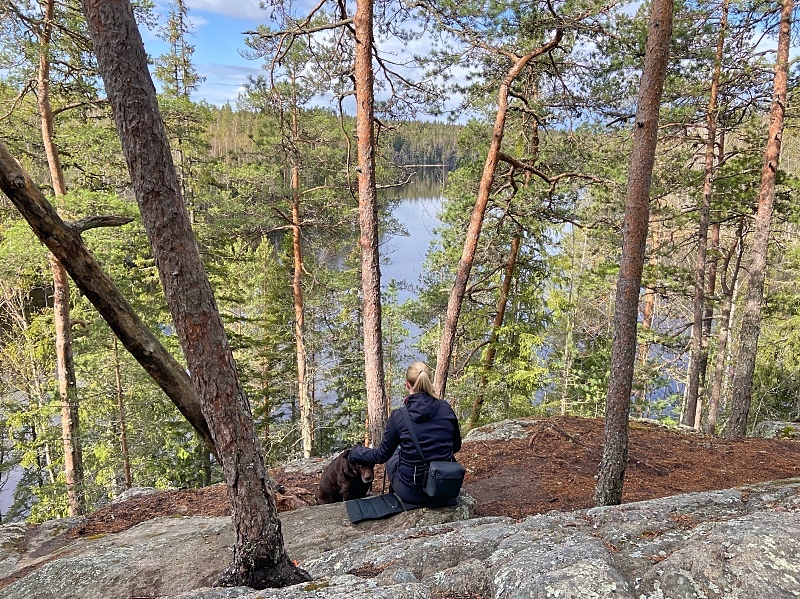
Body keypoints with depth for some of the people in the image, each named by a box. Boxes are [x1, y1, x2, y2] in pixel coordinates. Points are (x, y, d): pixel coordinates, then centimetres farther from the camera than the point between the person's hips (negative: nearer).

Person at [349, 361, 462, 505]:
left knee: (392, 456, 29)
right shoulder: (446, 409, -8)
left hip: (411, 493, -3)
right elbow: (456, 446, 6)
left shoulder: (398, 416, -15)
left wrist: (355, 452, 15)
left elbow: (382, 455, -2)